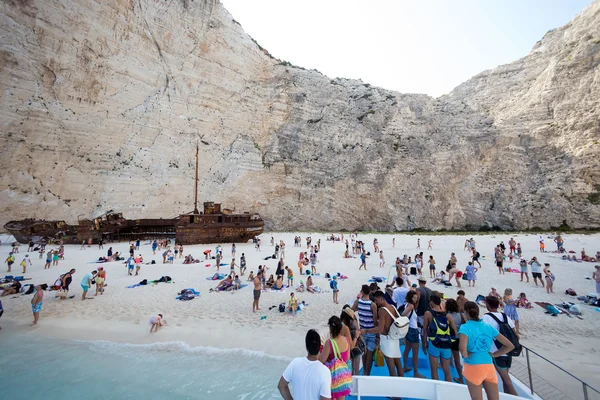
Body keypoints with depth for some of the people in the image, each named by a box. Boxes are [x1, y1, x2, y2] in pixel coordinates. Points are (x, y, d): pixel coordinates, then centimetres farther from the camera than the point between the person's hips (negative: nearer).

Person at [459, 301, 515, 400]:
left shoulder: (465, 327, -13)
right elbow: (510, 346, 9)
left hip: (473, 367, -5)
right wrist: (493, 354, 11)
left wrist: (466, 355, -8)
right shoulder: (489, 327, 4)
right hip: (489, 367, 5)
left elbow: (462, 349, -29)